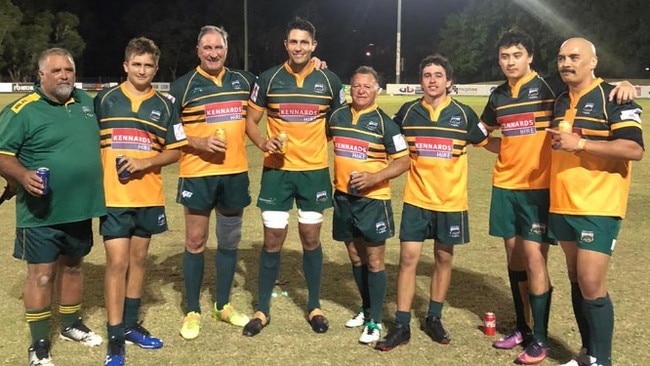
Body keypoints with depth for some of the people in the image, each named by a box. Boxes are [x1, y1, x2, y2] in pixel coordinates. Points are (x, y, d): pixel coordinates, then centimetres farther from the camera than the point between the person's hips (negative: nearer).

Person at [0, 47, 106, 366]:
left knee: (72, 267, 19)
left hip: (80, 208, 6)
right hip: (41, 213, -5)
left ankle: (71, 325, 38)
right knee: (41, 275, 1)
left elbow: (102, 141, 22)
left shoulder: (87, 102, 8)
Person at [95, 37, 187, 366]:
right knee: (117, 262, -5)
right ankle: (115, 337, 4)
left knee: (138, 259, 12)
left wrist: (144, 163, -13)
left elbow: (174, 151, 4)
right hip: (113, 196, -2)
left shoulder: (164, 106, 5)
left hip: (148, 196, 3)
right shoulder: (104, 99, 1)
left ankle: (130, 324, 27)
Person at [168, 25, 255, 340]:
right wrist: (199, 143, -18)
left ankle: (223, 305, 28)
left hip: (235, 172, 4)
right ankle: (192, 311, 17)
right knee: (195, 242, 3)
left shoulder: (243, 80, 7)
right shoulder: (183, 86, -4)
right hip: (197, 174, -3)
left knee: (229, 241, 12)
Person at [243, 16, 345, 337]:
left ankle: (314, 307, 24)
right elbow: (250, 121, 4)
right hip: (277, 170, 0)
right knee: (272, 239, 2)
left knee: (311, 238, 8)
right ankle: (262, 309, 17)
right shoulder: (268, 79, -1)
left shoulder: (329, 81, 0)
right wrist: (262, 143, -15)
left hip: (315, 170, 1)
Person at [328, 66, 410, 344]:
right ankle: (366, 308, 33)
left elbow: (404, 160, -10)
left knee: (374, 260, 0)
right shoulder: (337, 116, 5)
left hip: (373, 199, -5)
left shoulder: (384, 123, -8)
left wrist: (375, 177, -23)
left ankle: (375, 322, 9)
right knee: (355, 257, 15)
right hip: (343, 197, 5)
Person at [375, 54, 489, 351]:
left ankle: (434, 319, 27)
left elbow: (487, 142, 13)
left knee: (443, 258, 10)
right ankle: (401, 326, 6)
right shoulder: (407, 112, -1)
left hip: (451, 200, 0)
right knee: (408, 258, -4)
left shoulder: (463, 114, -3)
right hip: (416, 199, 0)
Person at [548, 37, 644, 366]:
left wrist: (580, 143, -22)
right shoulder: (560, 102, 15)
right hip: (562, 206, 7)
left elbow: (635, 149, -18)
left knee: (591, 285, -8)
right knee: (576, 281, 12)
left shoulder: (613, 98, -8)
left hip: (598, 208, -7)